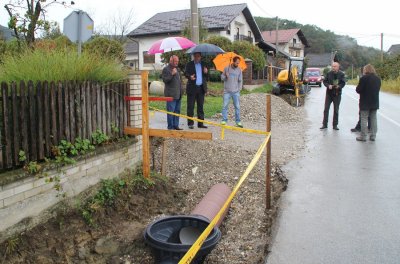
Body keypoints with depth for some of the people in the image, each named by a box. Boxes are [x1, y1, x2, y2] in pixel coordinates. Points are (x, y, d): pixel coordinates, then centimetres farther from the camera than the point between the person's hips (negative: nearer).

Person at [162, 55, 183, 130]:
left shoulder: (177, 69, 21)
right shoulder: (166, 69, -6)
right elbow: (165, 80, -15)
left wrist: (181, 90, 21)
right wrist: (172, 74, -24)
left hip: (178, 94, 8)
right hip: (171, 94, -8)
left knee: (177, 111, 10)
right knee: (171, 111, -6)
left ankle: (176, 125, 18)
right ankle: (170, 127, 0)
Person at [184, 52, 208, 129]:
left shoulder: (203, 64, 14)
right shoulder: (189, 64, 5)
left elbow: (206, 76, 13)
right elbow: (186, 73, -4)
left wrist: (206, 72, -10)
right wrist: (190, 76, -25)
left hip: (201, 88, 3)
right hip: (192, 88, -3)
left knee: (200, 106, 7)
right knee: (190, 106, -2)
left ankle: (200, 123, 12)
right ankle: (190, 123, 4)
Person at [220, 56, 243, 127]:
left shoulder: (239, 70, 5)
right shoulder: (226, 68, 1)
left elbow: (240, 81, 10)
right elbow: (222, 77, 7)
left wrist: (239, 89, 4)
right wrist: (225, 76, -14)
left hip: (236, 92, 1)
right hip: (227, 91, -1)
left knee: (237, 107, 1)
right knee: (225, 106, -2)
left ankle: (238, 122, 6)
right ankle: (224, 120, 5)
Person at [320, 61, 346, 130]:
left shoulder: (341, 74, -2)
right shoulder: (329, 73, 1)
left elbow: (343, 83, -3)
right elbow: (325, 81, 3)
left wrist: (339, 86, -23)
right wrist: (328, 85, -16)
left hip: (337, 94, -1)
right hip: (329, 93, 1)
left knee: (336, 110, 5)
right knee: (326, 109, 1)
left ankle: (335, 125, 14)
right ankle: (324, 124, 8)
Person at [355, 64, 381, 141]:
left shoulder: (364, 78, -14)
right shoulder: (378, 79, 7)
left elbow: (358, 90, -15)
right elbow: (378, 89, 12)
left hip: (365, 103, -6)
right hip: (375, 102, 6)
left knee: (364, 119, 0)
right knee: (373, 119, 11)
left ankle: (363, 136, 1)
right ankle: (373, 136, 15)